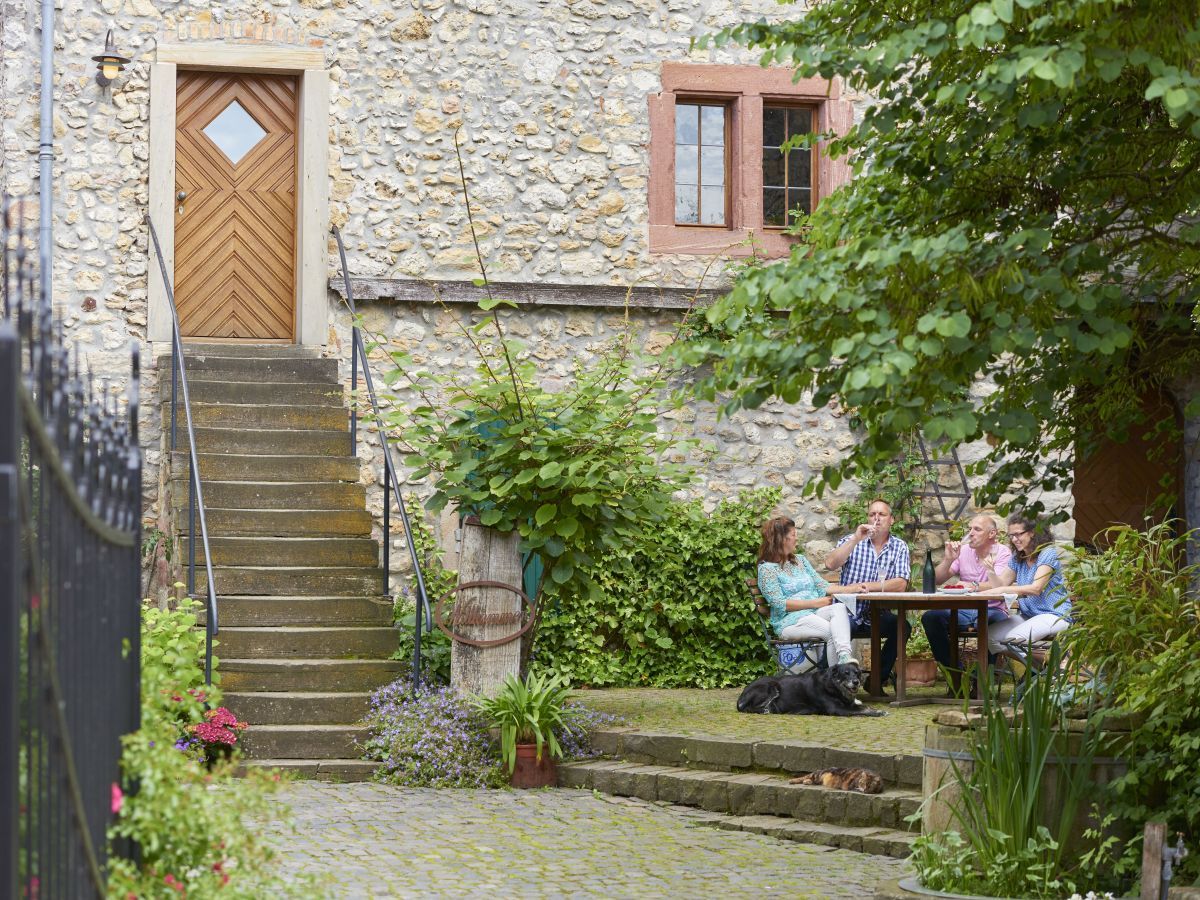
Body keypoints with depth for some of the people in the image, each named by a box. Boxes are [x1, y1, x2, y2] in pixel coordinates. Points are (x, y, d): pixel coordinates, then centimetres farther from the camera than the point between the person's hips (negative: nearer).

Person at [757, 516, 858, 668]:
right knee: (833, 632, -32)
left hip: (816, 614, 5)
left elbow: (822, 585, 17)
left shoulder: (801, 561, 23)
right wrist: (815, 603, -12)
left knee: (839, 608, -30)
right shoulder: (767, 569, 1)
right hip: (790, 621, -5)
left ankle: (845, 657, -53)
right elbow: (779, 604, -9)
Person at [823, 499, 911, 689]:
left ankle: (877, 681, -9)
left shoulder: (900, 547, 7)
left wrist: (864, 586, -16)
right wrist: (856, 540, -17)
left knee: (902, 627, -26)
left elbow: (901, 584, -8)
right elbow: (830, 565, -11)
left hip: (878, 614, 2)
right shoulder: (852, 541, 8)